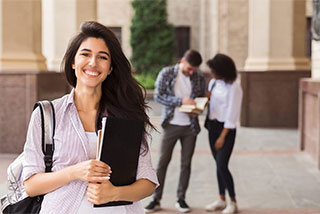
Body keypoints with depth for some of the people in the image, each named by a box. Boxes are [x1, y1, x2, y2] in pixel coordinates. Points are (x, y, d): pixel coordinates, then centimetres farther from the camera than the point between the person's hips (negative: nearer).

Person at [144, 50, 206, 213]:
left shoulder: (199, 78, 2)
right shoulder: (166, 73, -5)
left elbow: (202, 98, 12)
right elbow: (158, 95, -10)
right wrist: (181, 101, -21)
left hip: (190, 126, 2)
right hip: (171, 124, -2)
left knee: (186, 163, 7)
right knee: (163, 161, 2)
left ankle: (181, 199, 18)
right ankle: (156, 199, 10)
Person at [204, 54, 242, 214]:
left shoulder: (233, 87, -15)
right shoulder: (213, 82, 7)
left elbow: (232, 113, -15)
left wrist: (222, 136, -16)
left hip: (226, 128, -7)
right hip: (212, 126, 7)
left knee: (222, 166, -9)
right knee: (219, 165, 12)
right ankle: (221, 200, 22)